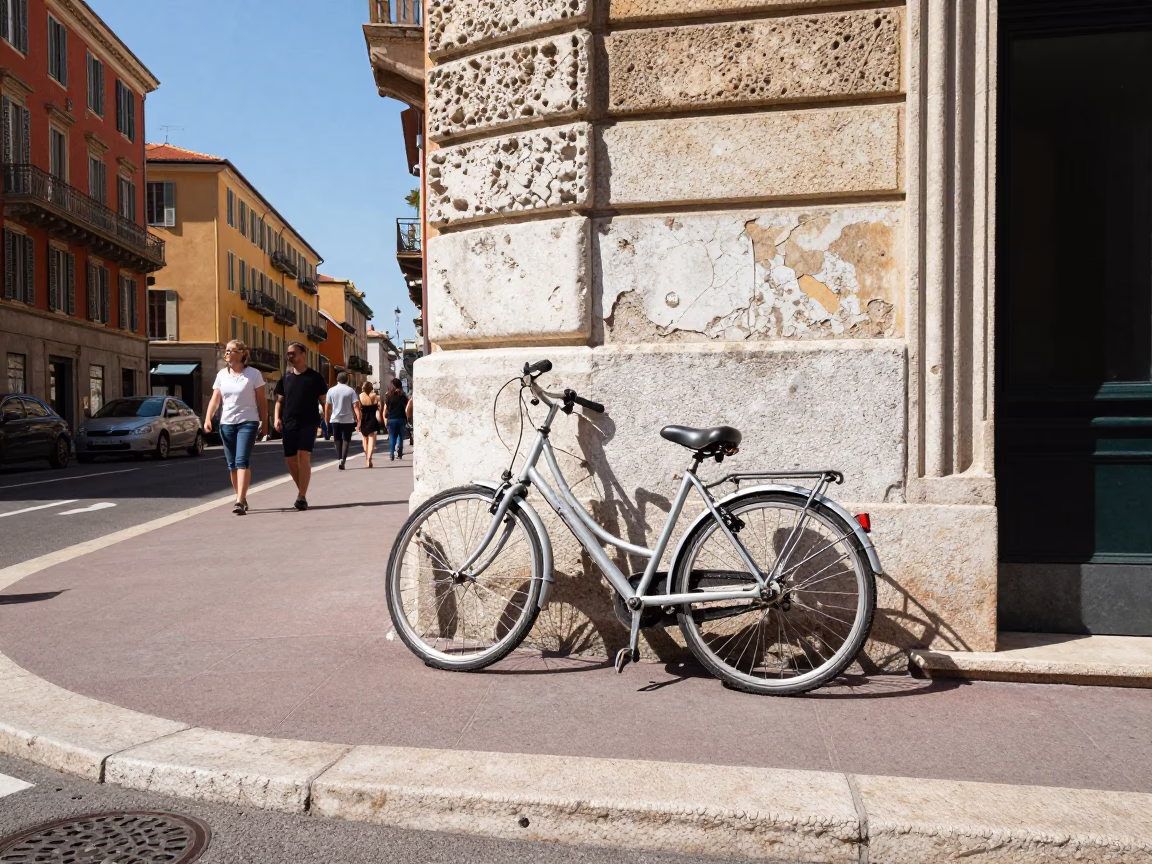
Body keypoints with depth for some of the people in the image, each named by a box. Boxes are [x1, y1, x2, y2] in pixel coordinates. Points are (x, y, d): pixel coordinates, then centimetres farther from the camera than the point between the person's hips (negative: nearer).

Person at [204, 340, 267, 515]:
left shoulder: (253, 374, -3)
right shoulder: (221, 374, 9)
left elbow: (261, 400, 0)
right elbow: (215, 399, 8)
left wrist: (264, 422, 0)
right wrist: (208, 418, -6)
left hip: (248, 422, -5)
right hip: (226, 423, 5)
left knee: (242, 461, -15)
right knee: (232, 464, 8)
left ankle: (240, 501, -19)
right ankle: (242, 498, 19)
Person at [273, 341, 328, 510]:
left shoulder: (314, 377, 0)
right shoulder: (285, 377, 10)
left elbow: (324, 400, 2)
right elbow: (279, 400, 15)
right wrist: (277, 418, 0)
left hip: (308, 422, -4)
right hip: (289, 423, 4)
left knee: (304, 456, -16)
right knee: (290, 459, 6)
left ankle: (301, 497, -15)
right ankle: (302, 491, 26)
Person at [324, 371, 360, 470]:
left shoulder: (331, 390, 3)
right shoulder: (351, 391, -2)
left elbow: (327, 407, 5)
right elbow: (356, 406, -10)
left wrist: (326, 420, 13)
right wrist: (359, 419, -10)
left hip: (335, 420, 2)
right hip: (348, 420, -2)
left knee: (338, 441, 14)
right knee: (346, 440, 5)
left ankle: (339, 459, 11)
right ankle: (342, 460, -11)